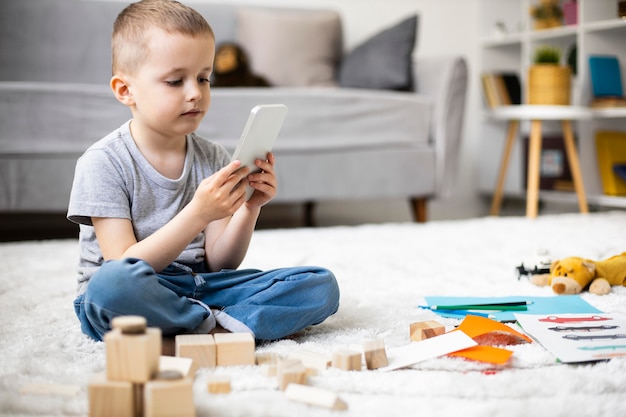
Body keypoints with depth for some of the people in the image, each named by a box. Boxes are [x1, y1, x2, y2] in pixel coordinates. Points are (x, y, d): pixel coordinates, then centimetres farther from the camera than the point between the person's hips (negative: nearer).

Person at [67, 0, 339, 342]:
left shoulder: (214, 161, 6)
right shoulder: (102, 163, -9)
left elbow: (219, 263, 4)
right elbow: (124, 266, -17)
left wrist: (249, 209, -14)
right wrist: (198, 214, -26)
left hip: (201, 288, 5)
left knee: (321, 285, -11)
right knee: (114, 283, -41)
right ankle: (219, 325, -19)